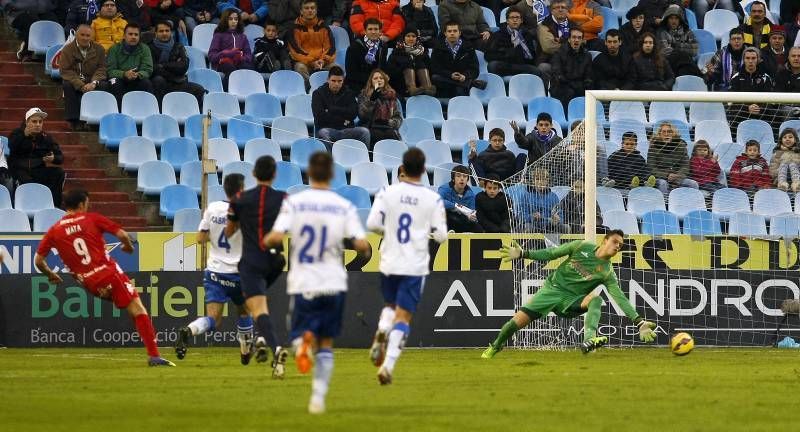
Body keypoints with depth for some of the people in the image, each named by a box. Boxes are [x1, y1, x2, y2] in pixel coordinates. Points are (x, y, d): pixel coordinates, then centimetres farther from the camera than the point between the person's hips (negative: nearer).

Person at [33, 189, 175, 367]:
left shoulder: (54, 231, 10)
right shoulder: (92, 219, 3)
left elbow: (38, 260, 9)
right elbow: (122, 235, -1)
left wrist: (50, 275, 29)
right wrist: (128, 246, 21)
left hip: (89, 283, 4)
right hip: (109, 272, -4)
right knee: (138, 310, -5)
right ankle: (154, 355, -16)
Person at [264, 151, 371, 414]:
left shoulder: (294, 202, -5)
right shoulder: (344, 206, -3)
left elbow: (276, 237, -15)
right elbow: (361, 244, -11)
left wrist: (266, 241, 7)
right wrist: (366, 250, 12)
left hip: (303, 283, -1)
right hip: (333, 283, 1)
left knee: (300, 332, 11)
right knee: (327, 343, 13)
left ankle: (304, 341, -27)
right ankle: (318, 397, 2)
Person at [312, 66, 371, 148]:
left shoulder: (349, 93, 13)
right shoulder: (318, 93, 6)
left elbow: (353, 113, -2)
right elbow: (320, 116, -8)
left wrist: (331, 109, -5)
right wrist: (342, 120, -4)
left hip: (346, 130, 3)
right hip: (327, 129, -3)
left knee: (364, 132, -23)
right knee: (323, 134, -36)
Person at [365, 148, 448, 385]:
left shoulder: (387, 193, -4)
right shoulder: (433, 199, -5)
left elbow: (372, 224, -9)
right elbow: (441, 235, -4)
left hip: (389, 263, 2)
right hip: (415, 266, -2)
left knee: (390, 305, 26)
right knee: (403, 316, 0)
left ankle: (382, 330, -6)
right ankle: (389, 363, -15)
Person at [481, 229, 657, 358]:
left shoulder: (607, 273, -6)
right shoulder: (582, 247, -4)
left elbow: (621, 299, -10)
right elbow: (551, 254, 3)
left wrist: (640, 322, -21)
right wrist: (522, 254, -5)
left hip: (571, 301, 0)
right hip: (552, 288, 0)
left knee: (595, 299, -32)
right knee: (518, 321, -13)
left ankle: (588, 340, -49)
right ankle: (495, 347, 15)